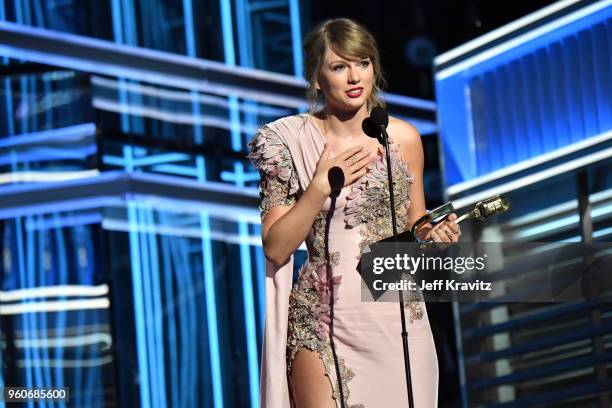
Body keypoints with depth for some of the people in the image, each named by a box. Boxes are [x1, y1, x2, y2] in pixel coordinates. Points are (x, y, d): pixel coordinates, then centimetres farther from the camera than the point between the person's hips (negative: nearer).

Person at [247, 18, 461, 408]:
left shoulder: (403, 137, 3)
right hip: (324, 322, -2)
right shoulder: (292, 140, -3)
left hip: (397, 316, 2)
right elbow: (276, 247, -6)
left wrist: (434, 234, -8)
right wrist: (321, 186, -16)